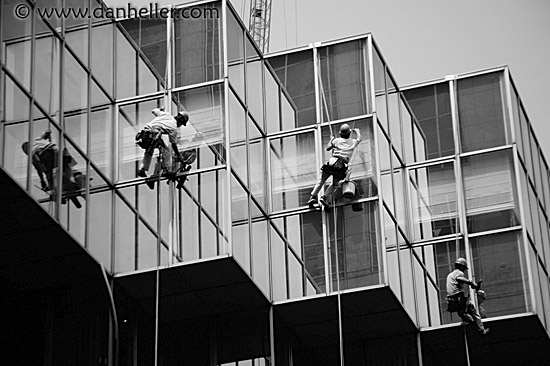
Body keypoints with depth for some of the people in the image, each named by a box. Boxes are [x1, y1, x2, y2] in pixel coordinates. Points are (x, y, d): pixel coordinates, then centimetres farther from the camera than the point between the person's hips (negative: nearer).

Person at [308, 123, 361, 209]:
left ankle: (313, 197, -1)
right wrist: (357, 131, 57)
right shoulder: (353, 142, 15)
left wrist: (331, 140, 37)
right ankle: (324, 197, -5)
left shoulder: (337, 140, 11)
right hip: (342, 166, 0)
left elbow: (328, 148, 21)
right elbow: (359, 139, 38)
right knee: (334, 184, 14)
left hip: (332, 162, 0)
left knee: (321, 181, 10)